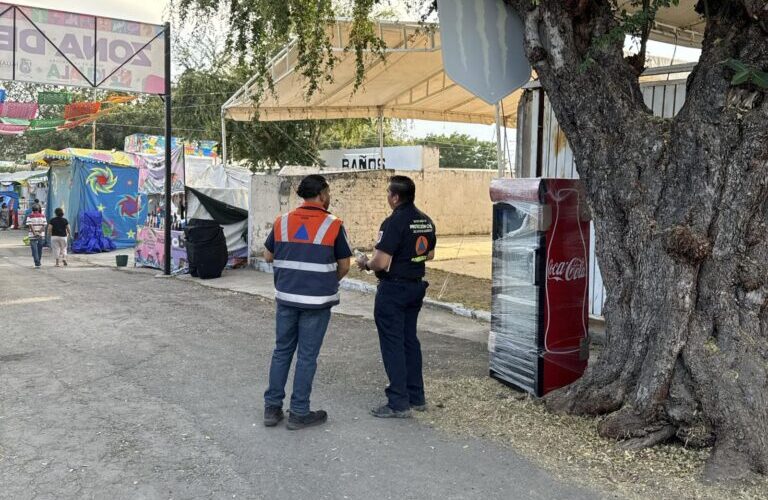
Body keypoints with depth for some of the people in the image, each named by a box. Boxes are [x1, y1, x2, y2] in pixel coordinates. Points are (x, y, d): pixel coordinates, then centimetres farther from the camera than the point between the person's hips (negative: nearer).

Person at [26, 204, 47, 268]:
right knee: (40, 250, 16)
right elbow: (44, 225, -4)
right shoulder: (42, 216, 4)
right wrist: (39, 233, -9)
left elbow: (30, 225, -12)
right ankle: (39, 262, 27)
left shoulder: (30, 216, -2)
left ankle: (37, 264, -9)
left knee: (35, 250, -1)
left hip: (33, 236, -3)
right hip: (41, 236, 3)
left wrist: (34, 233, -14)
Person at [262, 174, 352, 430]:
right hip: (317, 301, -4)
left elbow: (268, 256, 11)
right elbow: (344, 266, -2)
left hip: (286, 297, 4)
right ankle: (299, 413, 12)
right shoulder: (333, 225, -9)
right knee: (307, 356, 5)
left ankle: (272, 407, 19)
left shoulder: (282, 222, 2)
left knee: (282, 351, 15)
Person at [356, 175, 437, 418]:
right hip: (416, 286, 8)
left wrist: (365, 263, -4)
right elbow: (429, 254, 17)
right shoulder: (425, 221, 6)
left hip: (393, 289, -8)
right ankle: (416, 397, 24)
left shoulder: (393, 223, -20)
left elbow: (381, 263, -23)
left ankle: (398, 404, 3)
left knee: (393, 345, -1)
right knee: (410, 341, 17)